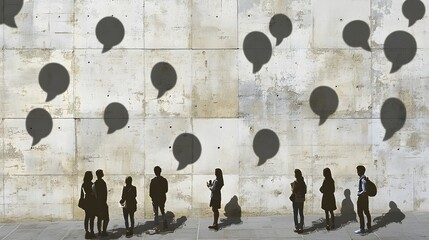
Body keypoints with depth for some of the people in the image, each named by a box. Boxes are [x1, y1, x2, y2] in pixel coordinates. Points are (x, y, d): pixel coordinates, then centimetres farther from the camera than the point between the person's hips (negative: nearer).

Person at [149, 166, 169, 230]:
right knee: (163, 212, 18)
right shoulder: (164, 180, -3)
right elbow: (166, 190, 6)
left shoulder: (153, 180, -15)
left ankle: (156, 226, 6)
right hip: (162, 198, 4)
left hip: (155, 198, -4)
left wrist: (152, 197, 3)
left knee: (155, 213, 6)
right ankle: (165, 224, 19)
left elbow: (150, 191, -12)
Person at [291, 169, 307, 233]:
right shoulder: (303, 182, 2)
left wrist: (292, 186, -1)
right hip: (302, 200, 6)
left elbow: (293, 191, -17)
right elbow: (305, 191, 6)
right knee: (301, 214, 13)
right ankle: (301, 227, 17)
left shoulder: (295, 182, -17)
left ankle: (297, 228, 4)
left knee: (295, 215, 3)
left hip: (296, 200, -6)